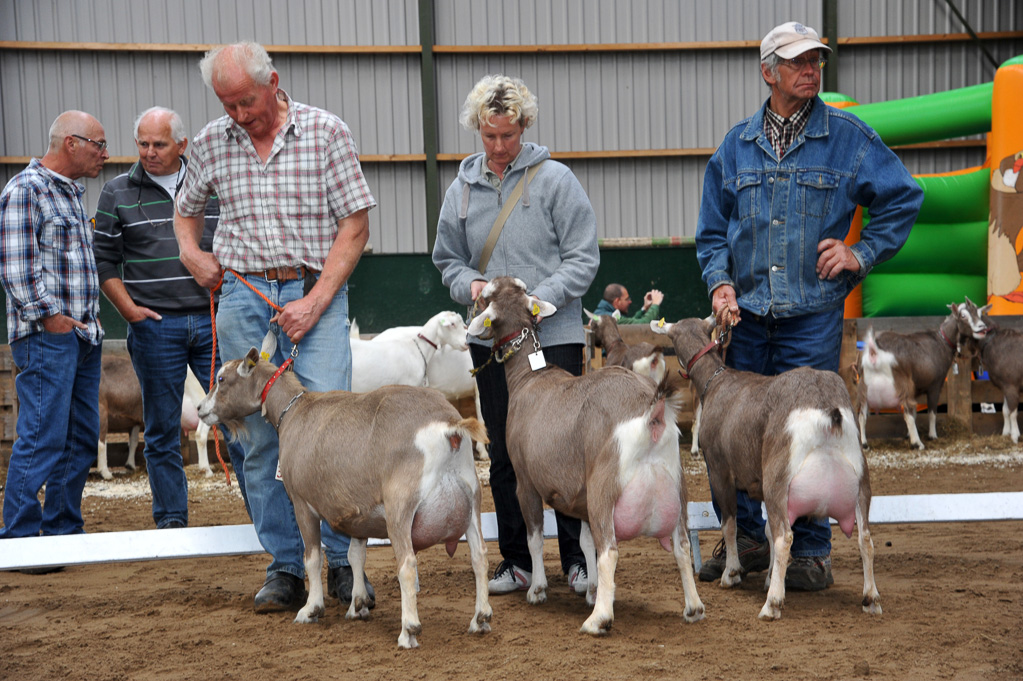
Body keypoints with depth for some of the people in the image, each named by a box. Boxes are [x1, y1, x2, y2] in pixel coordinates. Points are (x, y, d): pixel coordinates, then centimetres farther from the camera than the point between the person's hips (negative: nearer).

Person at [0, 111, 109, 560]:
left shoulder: (71, 193, 19)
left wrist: (90, 319, 16)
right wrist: (51, 317, -16)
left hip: (83, 335, 9)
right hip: (46, 337, -9)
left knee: (82, 439, 10)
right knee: (43, 438, -10)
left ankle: (64, 532, 18)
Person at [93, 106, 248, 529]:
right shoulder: (117, 194, 5)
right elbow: (103, 260, 6)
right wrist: (129, 309, -4)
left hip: (213, 320, 1)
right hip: (155, 325, -1)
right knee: (162, 430, 4)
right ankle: (171, 519, 13)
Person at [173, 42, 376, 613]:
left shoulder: (326, 132, -3)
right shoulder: (211, 143, 8)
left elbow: (356, 225, -4)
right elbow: (187, 208, 26)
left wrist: (316, 302, -12)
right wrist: (191, 252, 4)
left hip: (315, 292, -3)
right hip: (244, 295, 3)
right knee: (260, 437, 2)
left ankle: (341, 560, -2)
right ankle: (285, 567, 11)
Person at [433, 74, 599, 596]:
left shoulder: (554, 179, -2)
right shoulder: (463, 188, 9)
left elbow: (583, 259, -4)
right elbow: (448, 260, 16)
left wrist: (538, 299, -17)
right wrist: (471, 285, -6)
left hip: (554, 335, -4)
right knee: (504, 453, 9)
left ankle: (577, 558, 9)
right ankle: (516, 560, 19)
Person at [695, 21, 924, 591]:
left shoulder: (849, 137, 1)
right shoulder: (736, 146, 9)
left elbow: (903, 198, 9)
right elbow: (713, 231, 15)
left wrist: (862, 253, 0)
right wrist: (720, 281, 0)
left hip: (813, 314, -3)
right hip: (746, 313, 3)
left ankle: (811, 551, 10)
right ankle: (747, 538, 21)